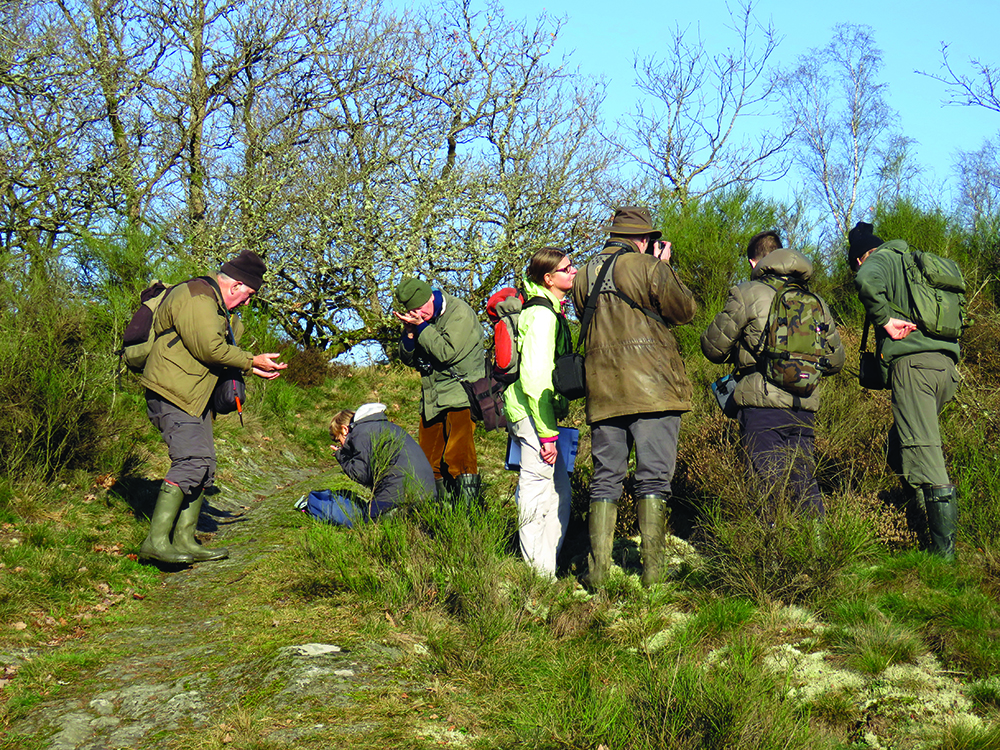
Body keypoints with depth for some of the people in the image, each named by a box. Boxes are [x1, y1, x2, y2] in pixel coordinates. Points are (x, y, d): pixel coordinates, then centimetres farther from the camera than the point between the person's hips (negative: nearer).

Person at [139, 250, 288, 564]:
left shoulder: (214, 303, 22)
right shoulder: (196, 298, -14)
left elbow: (226, 349, 28)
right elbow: (209, 348, -20)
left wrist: (253, 367, 13)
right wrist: (251, 362, -9)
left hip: (195, 397, 11)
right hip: (172, 395, -11)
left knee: (203, 466, 9)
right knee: (191, 461, -21)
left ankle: (185, 541, 11)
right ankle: (156, 541, -24)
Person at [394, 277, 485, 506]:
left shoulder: (459, 313, -11)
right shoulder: (420, 319, 10)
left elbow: (446, 352, -20)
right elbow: (408, 359, 14)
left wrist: (421, 326, -17)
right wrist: (409, 333, -4)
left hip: (460, 397, -8)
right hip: (431, 400, 8)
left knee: (458, 456, -18)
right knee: (429, 460, 9)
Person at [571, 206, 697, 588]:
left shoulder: (583, 277, 11)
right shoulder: (646, 267, -6)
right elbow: (685, 310, 0)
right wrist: (665, 268, 13)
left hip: (602, 391, 5)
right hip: (652, 386, -4)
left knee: (606, 479, 8)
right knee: (653, 478, 0)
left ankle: (597, 570, 4)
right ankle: (652, 570, -2)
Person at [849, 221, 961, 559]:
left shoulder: (881, 259, 5)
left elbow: (866, 281, -20)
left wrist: (885, 319, -9)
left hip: (913, 363, -8)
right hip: (946, 364, 8)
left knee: (924, 454, -12)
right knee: (898, 444, 22)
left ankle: (944, 551, -18)